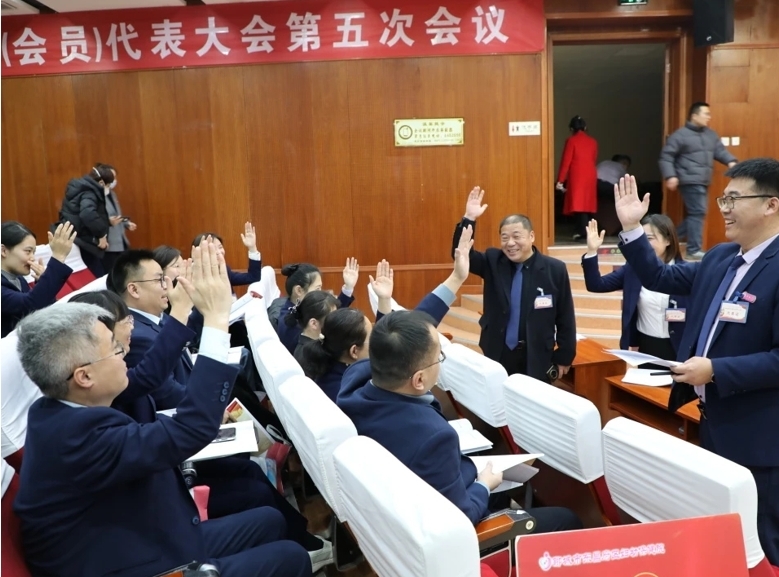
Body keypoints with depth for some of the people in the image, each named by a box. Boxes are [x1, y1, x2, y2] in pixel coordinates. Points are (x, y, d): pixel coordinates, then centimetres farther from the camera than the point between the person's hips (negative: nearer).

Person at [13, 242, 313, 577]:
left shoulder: (60, 411, -3)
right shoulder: (77, 433, -33)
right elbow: (191, 430, -40)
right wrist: (217, 317, -35)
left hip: (149, 544, 9)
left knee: (271, 521, 17)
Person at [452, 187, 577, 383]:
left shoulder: (555, 269, -8)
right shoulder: (493, 261, 0)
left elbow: (565, 318, -3)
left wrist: (564, 358, 1)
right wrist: (469, 219, -24)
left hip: (537, 358, -2)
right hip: (498, 355, 2)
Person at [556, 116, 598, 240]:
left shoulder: (571, 140, -4)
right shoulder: (593, 141, 11)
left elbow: (566, 161, -7)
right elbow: (594, 160, 17)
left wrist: (560, 180, -5)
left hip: (577, 176, -5)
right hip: (591, 176, 5)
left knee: (578, 202, -7)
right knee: (587, 202, 10)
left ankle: (582, 230, -17)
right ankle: (588, 230, 13)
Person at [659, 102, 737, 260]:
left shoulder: (711, 134, 16)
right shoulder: (680, 135, -6)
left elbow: (720, 151, 12)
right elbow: (666, 157, -8)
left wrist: (731, 161, -9)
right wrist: (670, 176, -19)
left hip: (703, 182, 8)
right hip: (690, 181, -8)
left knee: (697, 213, 11)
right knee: (698, 212, -11)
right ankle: (694, 250, -6)